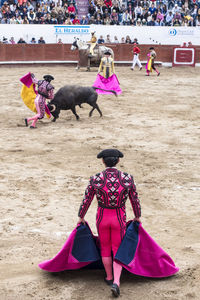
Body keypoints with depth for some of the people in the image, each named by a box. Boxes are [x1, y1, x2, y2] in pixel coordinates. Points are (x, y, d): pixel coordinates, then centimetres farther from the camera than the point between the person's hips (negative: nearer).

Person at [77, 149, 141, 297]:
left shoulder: (95, 179, -16)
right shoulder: (127, 178, -15)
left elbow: (86, 200, -5)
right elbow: (135, 200, -3)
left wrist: (81, 217, 12)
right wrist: (137, 216, 15)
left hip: (102, 218, 0)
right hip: (119, 219, 0)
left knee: (105, 247, 23)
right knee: (118, 250, 14)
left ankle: (109, 277, 38)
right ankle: (116, 282, -1)